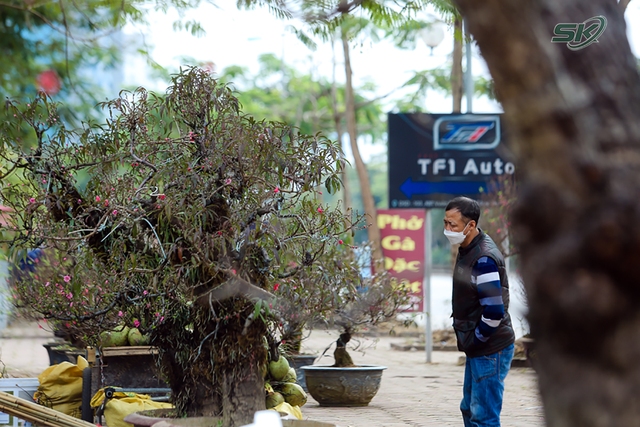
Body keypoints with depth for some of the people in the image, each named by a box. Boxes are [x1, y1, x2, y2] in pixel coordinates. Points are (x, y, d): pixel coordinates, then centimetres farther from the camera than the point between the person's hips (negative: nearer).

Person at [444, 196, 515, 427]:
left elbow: (494, 312, -27)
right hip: (477, 348, 10)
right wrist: (469, 340, 13)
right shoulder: (467, 250, 9)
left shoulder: (484, 259, -22)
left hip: (491, 349, -10)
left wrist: (475, 340, -13)